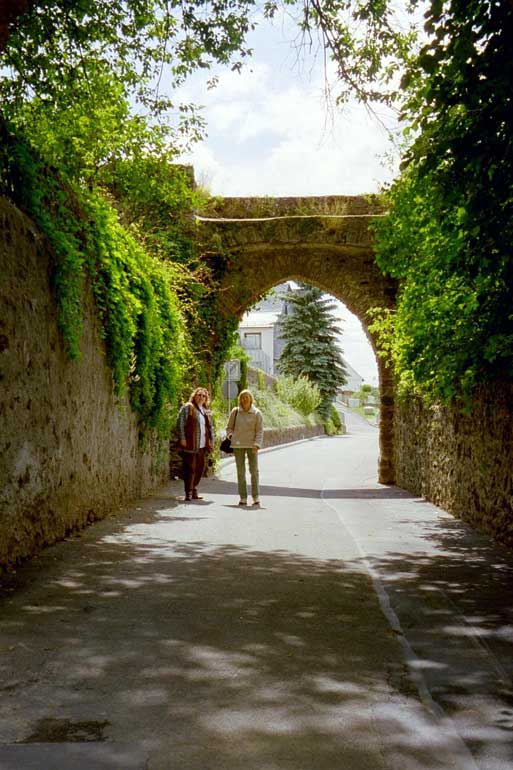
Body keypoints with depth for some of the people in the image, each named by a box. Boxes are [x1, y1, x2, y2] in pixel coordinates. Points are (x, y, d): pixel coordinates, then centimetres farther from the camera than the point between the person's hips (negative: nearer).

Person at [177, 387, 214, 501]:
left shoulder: (206, 411, 20)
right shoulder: (187, 408, 0)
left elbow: (210, 427, 26)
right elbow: (181, 424, -7)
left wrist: (211, 441, 17)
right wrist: (182, 439, -13)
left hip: (202, 446, 6)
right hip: (190, 445, -6)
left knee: (199, 469, 5)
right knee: (190, 468, -7)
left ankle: (194, 491, 15)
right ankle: (189, 493, -4)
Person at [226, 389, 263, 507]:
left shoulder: (257, 413, 0)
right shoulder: (235, 412, 3)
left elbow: (259, 431, -2)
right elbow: (229, 427, 14)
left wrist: (257, 444, -12)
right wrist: (230, 435, -5)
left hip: (252, 445, -1)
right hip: (238, 445, 1)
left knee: (254, 470, 1)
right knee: (240, 471, 4)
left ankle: (256, 497, 9)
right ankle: (243, 497, 9)